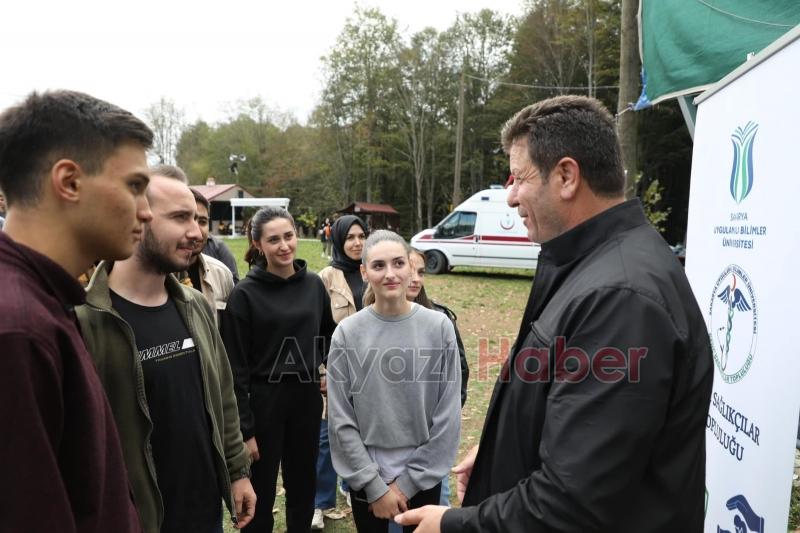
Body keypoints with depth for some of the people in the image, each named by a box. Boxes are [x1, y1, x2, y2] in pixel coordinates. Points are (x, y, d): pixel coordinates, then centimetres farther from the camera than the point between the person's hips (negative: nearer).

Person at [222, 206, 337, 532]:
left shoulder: (313, 284, 1)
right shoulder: (245, 293, -12)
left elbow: (329, 335, 17)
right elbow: (236, 367, -11)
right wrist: (244, 429, -12)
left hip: (307, 397, 4)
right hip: (263, 400, -4)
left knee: (303, 487, 18)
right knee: (261, 493, 10)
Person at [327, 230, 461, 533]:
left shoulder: (439, 327, -9)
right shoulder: (347, 333, -9)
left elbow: (448, 417, -7)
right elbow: (341, 421, -6)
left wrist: (409, 480, -8)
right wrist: (375, 485, -9)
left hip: (424, 478, 0)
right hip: (365, 479, 0)